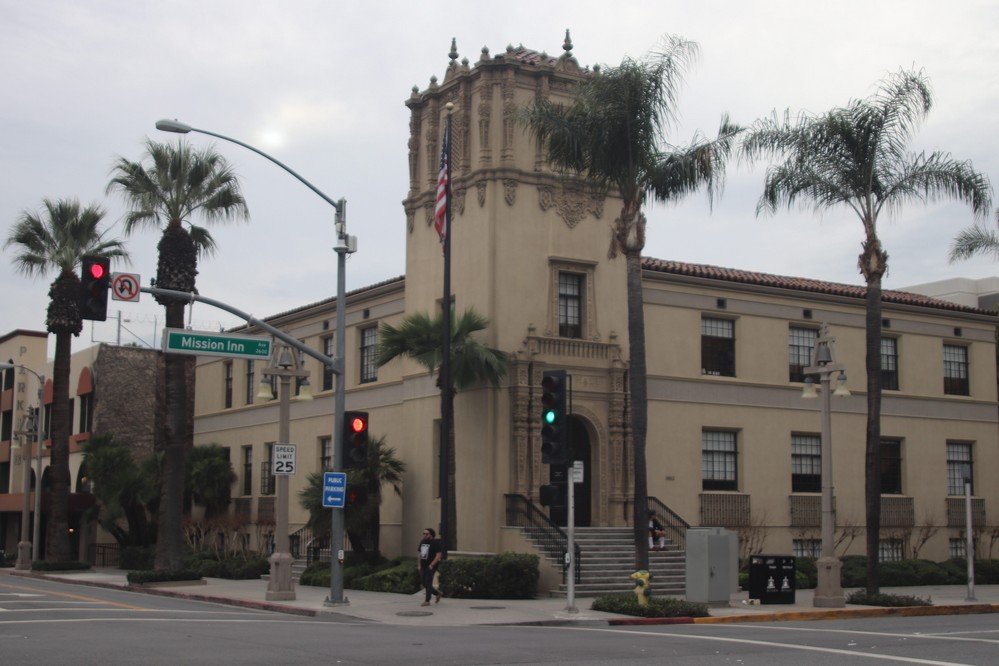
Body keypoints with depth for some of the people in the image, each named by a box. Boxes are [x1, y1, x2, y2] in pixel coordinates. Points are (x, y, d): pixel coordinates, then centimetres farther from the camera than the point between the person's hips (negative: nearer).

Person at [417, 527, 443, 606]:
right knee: (424, 584, 9)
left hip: (430, 567, -7)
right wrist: (419, 565, 11)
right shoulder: (422, 542, 11)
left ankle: (427, 601, 2)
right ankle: (437, 593, 28)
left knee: (428, 584, -6)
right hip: (423, 567, 7)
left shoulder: (435, 543, -9)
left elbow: (438, 555, -12)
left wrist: (432, 565, -17)